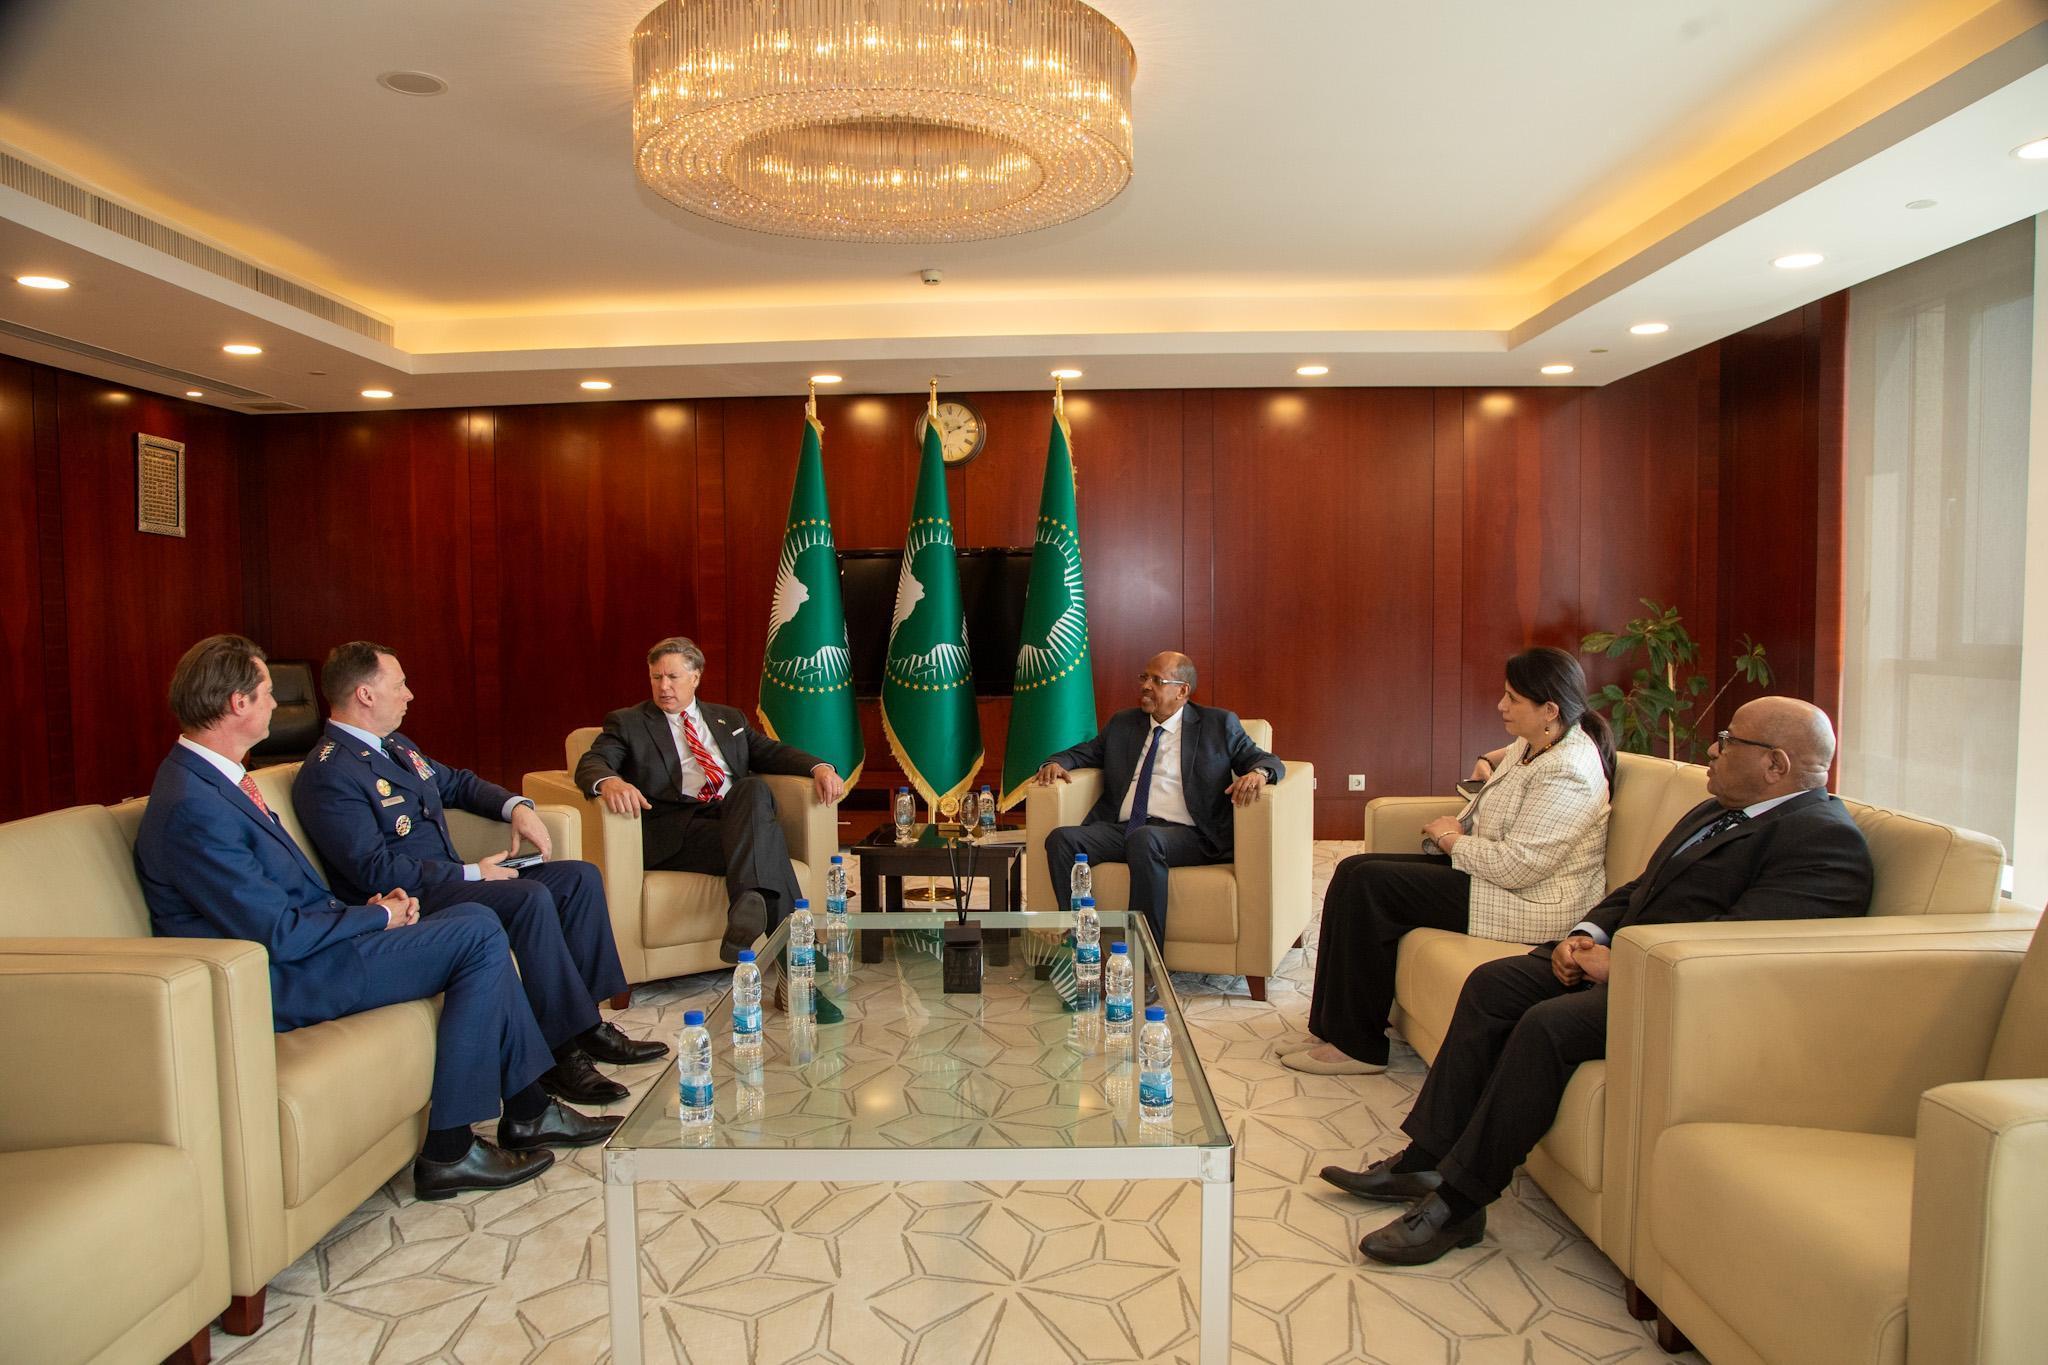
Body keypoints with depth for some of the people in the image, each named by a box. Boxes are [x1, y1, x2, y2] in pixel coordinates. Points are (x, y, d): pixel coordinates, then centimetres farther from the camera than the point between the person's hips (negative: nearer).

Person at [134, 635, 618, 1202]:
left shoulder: (211, 777, 11)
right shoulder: (192, 808, -22)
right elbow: (282, 935, -22)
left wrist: (365, 907, 3)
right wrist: (377, 916, -9)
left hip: (304, 940, 10)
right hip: (283, 982, -10)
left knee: (476, 921, 5)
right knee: (479, 935, -14)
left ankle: (528, 1111, 8)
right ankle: (448, 1151, -8)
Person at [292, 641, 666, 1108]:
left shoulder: (396, 746, 14)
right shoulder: (328, 776, -16)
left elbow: (457, 782, 28)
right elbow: (375, 871, -23)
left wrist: (517, 806, 8)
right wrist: (471, 873, -20)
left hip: (451, 878, 10)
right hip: (409, 903, -10)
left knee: (581, 877, 0)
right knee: (531, 897, -31)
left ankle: (584, 1021, -2)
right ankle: (559, 1051, -23)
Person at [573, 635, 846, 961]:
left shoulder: (729, 718, 28)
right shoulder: (627, 723, 16)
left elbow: (771, 751, 20)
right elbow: (591, 763, 0)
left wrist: (820, 768, -2)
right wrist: (610, 782, -27)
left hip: (736, 813, 3)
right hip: (676, 829, -3)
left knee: (754, 788, -34)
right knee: (766, 837, -32)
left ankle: (749, 903, -48)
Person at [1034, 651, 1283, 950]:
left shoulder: (1219, 724, 12)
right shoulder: (1122, 723, 24)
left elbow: (1266, 760, 8)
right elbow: (1085, 751, 27)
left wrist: (1258, 774, -17)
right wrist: (1056, 764, 3)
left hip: (1184, 834, -4)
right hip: (1120, 830, 4)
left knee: (1144, 838, -38)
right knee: (1062, 838, -23)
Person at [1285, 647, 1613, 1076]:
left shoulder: (1566, 773, -23)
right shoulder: (1534, 742, 8)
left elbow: (1515, 866, -28)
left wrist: (1451, 837, -12)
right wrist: (1491, 760, 15)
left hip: (1530, 902, -11)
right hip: (1491, 867, 11)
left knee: (1370, 884, -19)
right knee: (1354, 870, -2)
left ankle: (1358, 1045, -8)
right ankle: (1338, 1021, 2)